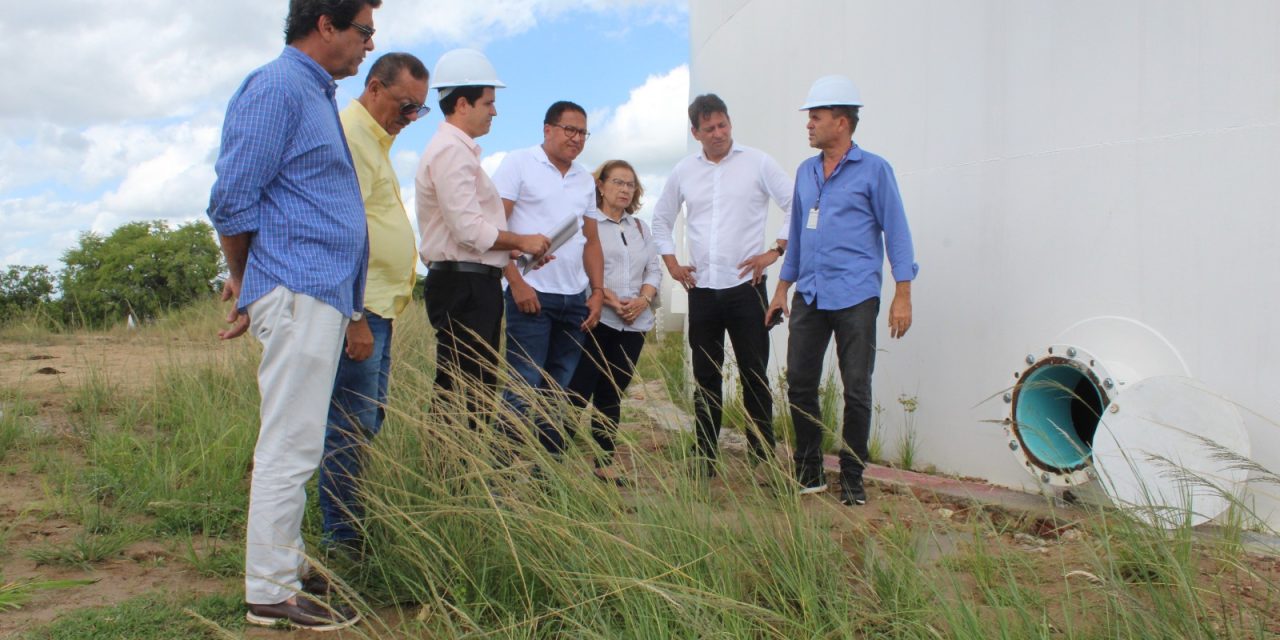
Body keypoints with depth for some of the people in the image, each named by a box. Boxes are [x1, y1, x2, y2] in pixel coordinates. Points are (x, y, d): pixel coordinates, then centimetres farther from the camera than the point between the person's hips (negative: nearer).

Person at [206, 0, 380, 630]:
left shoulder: (316, 92, 21)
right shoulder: (277, 87, -10)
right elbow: (233, 200, -13)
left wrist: (248, 282, 21)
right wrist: (248, 279, 0)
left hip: (324, 295, 10)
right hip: (299, 293, -10)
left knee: (291, 445, 15)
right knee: (290, 447, -5)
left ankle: (285, 567, 25)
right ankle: (270, 593, 4)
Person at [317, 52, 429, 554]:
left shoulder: (375, 140, 21)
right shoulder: (348, 136, -12)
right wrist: (355, 317, -23)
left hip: (377, 306, 10)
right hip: (358, 309, -10)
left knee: (368, 422, 13)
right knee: (352, 426, -6)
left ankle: (356, 527, 22)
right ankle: (342, 539, 2)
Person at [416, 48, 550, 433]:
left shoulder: (459, 150, 21)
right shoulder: (451, 151, -12)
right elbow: (469, 229, -21)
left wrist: (516, 250, 12)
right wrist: (522, 242, -8)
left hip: (474, 285, 11)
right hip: (463, 286, -11)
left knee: (478, 389, 12)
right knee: (462, 391, -9)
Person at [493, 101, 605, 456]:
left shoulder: (585, 179, 17)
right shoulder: (519, 163, -1)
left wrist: (597, 291, 8)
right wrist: (516, 282, -14)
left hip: (575, 299, 6)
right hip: (532, 293, -6)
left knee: (559, 392, 9)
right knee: (524, 388, -8)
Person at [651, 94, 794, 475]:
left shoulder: (757, 163, -1)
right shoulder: (684, 172, 9)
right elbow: (661, 219, 21)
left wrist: (776, 250, -8)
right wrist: (671, 263, 11)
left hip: (745, 286, -3)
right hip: (701, 289, 3)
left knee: (754, 375, 0)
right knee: (705, 378, 9)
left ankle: (764, 458, 8)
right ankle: (705, 459, 17)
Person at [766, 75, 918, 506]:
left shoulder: (873, 170, -2)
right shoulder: (805, 172, 15)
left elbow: (896, 232, -4)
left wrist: (903, 294, -10)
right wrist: (782, 288, 19)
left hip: (855, 297, -6)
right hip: (809, 296, 6)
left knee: (857, 391, 0)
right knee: (799, 385, 6)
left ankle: (852, 480, 11)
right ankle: (808, 473, 20)